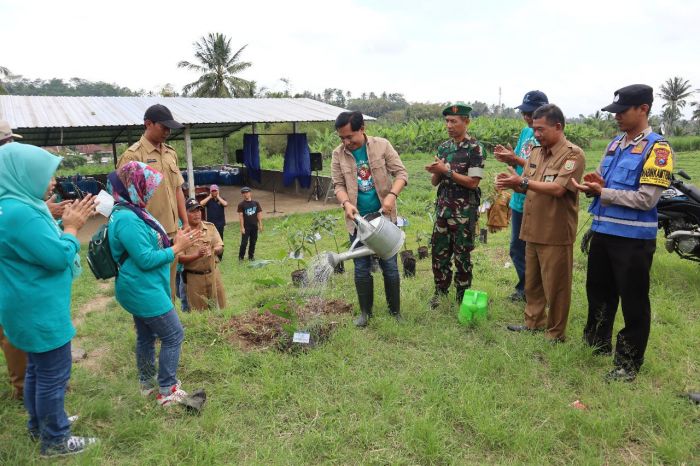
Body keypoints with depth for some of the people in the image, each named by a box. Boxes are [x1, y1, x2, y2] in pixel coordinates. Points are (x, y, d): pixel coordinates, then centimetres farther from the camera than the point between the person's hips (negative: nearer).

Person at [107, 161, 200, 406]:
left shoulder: (130, 212, 7)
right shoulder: (127, 219, -25)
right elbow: (146, 259, -25)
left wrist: (173, 241, 8)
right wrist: (177, 248, -17)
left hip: (141, 290, 10)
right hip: (145, 291, -10)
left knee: (146, 336, 20)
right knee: (173, 335, -1)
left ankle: (147, 383, 34)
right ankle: (167, 391, 8)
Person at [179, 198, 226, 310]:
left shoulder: (210, 227, 3)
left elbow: (220, 248, -1)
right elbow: (180, 258, -12)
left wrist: (213, 250, -24)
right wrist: (197, 255, -28)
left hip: (213, 273, 3)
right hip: (194, 277, -3)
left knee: (220, 308, 11)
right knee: (199, 311, 8)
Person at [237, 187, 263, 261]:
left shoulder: (256, 203, 5)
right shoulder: (241, 204, -4)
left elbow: (259, 214, 7)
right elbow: (240, 216, -7)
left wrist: (260, 225, 3)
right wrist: (242, 227, -12)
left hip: (254, 226, 3)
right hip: (246, 226, -3)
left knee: (253, 242, 10)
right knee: (244, 242, -3)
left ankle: (251, 256, 23)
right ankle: (241, 257, 9)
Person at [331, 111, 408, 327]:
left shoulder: (382, 145, -5)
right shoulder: (338, 155, 0)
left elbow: (401, 173, -6)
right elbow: (338, 185, 1)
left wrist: (392, 195, -23)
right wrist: (346, 203, -20)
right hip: (358, 220, 2)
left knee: (389, 265, 6)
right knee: (362, 268, 8)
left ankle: (395, 312, 20)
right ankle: (365, 312, 22)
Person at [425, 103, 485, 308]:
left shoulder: (474, 148, -10)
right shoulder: (443, 147, 7)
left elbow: (473, 182, -16)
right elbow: (435, 182, 9)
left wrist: (446, 170, -19)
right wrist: (435, 171, -13)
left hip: (464, 211, -5)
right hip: (443, 208, 5)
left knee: (462, 254, 6)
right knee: (439, 251, 11)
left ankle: (462, 296, 21)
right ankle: (440, 291, 28)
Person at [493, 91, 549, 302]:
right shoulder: (526, 132, 8)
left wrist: (515, 160, -23)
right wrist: (507, 158, -8)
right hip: (519, 201, 7)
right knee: (517, 248, 17)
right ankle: (525, 287, 33)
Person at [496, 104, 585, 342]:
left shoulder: (573, 154, -11)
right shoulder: (536, 152, 12)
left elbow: (558, 188, -23)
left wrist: (522, 181, -22)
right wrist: (511, 183, -7)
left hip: (556, 233, -7)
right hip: (533, 231, 7)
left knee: (555, 286, 5)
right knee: (532, 282, 18)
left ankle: (555, 333, 19)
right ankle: (534, 322, 35)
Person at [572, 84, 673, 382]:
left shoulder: (657, 148, -12)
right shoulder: (615, 144, 11)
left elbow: (647, 199, -20)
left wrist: (602, 192, -19)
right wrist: (597, 183, -4)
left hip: (633, 238, -8)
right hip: (602, 231, 8)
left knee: (633, 302, 5)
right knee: (598, 290, 20)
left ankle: (628, 363, 20)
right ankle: (598, 342, 40)